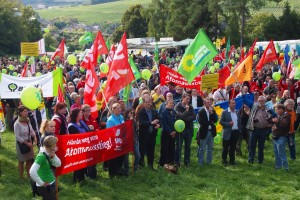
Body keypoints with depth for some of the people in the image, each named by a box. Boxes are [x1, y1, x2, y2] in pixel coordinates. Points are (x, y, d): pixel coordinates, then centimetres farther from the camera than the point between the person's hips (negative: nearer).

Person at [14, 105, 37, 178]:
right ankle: (21, 177, 24)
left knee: (30, 160, 14)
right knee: (21, 161, 9)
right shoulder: (17, 123, -20)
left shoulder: (28, 121, -2)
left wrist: (34, 137, -12)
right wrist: (26, 143, -19)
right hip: (21, 144, -6)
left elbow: (32, 131, 8)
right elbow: (17, 137, -20)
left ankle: (29, 175, 30)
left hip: (29, 143, 6)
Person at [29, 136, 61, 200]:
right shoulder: (41, 156, -25)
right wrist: (41, 183, -22)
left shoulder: (48, 154, 0)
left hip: (51, 184, 9)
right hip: (45, 187, -9)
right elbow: (32, 172, -34)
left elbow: (58, 164, 6)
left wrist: (53, 156, -12)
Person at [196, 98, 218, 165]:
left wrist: (212, 113, -15)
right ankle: (200, 162, 12)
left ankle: (209, 161, 21)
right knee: (202, 148, 3)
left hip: (211, 132, 5)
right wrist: (210, 122, -11)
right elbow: (201, 122, -17)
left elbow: (215, 120, -3)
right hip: (204, 132, -5)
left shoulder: (213, 111, 7)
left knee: (210, 149, 12)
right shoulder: (201, 112, -8)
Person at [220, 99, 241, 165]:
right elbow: (221, 122, -7)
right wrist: (229, 123, -18)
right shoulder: (225, 112, -4)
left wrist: (239, 130, 5)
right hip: (228, 133, -4)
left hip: (236, 132, 4)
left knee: (233, 147, 10)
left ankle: (232, 160, 20)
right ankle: (224, 160, 14)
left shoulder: (237, 113, 10)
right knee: (225, 148, 3)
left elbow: (239, 122, 15)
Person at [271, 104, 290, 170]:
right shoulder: (278, 115, 16)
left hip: (281, 137, -10)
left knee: (281, 153, -15)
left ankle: (285, 167, -11)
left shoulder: (286, 116, -12)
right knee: (276, 152, 14)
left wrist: (277, 121, -42)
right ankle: (278, 165, 24)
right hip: (276, 137, 10)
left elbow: (284, 124, -30)